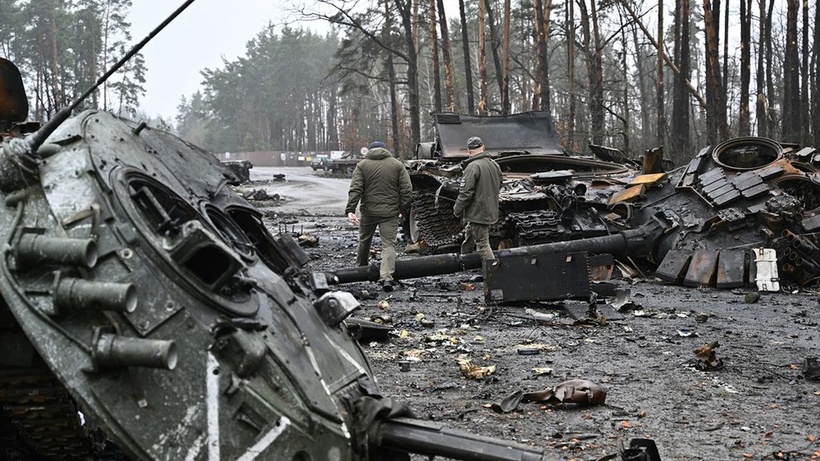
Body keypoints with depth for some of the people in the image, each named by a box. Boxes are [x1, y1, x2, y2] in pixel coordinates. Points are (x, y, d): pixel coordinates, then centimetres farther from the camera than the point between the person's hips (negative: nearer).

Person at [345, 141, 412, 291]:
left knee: (364, 241, 21)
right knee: (389, 244, -2)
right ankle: (386, 277, -19)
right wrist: (403, 209, 8)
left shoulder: (362, 165, 2)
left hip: (368, 211, 1)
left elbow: (355, 189, -9)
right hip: (390, 213, -1)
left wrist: (350, 210, -14)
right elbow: (406, 190, 0)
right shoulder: (397, 165, 5)